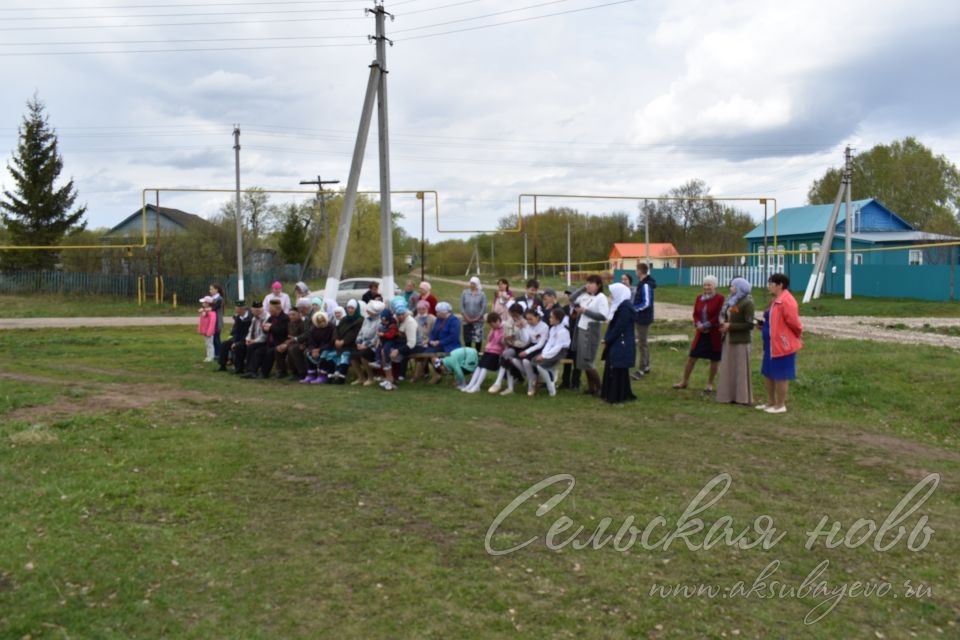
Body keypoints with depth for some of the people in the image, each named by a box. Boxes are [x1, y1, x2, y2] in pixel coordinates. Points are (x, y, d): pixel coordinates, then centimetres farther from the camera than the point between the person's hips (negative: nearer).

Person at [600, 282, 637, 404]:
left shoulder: (625, 307, -19)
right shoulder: (619, 305, 12)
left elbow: (619, 327, -21)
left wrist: (607, 340, -12)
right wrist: (606, 339, 7)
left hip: (621, 345, -10)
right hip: (616, 344, 10)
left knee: (619, 370, -2)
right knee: (612, 369, 14)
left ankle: (618, 396, 7)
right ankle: (611, 394, 23)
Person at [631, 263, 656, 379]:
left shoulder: (645, 285, -21)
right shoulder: (642, 284, 9)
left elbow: (646, 303, -24)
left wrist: (633, 308, -19)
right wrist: (633, 307, 5)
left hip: (644, 318, -10)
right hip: (642, 318, 10)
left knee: (642, 343, -5)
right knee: (644, 342, 17)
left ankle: (641, 369, 0)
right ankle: (646, 366, 27)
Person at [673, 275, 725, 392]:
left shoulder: (720, 298, -9)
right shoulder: (699, 298, 6)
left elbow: (719, 316, -13)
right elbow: (695, 314, 7)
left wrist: (706, 325, -17)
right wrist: (698, 324, -12)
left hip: (714, 333, -4)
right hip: (701, 333, 4)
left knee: (714, 359, 7)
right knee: (692, 357, 6)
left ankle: (710, 383, 22)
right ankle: (684, 381, 18)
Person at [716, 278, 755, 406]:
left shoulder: (747, 303, -12)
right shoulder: (732, 301, 12)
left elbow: (749, 324, -17)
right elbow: (725, 315, 20)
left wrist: (730, 326, -17)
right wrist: (723, 323, -2)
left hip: (740, 341, -8)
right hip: (729, 340, 8)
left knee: (741, 369, -1)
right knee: (729, 368, 10)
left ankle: (743, 397, 7)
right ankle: (731, 395, 17)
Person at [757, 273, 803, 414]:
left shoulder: (786, 301, -20)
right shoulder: (775, 300, 13)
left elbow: (793, 322, -19)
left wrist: (797, 337, -4)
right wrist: (764, 326, 7)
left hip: (782, 345, -10)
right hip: (772, 344, 10)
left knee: (780, 376, 0)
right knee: (769, 374, 17)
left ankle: (780, 405, 11)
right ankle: (770, 402, 28)